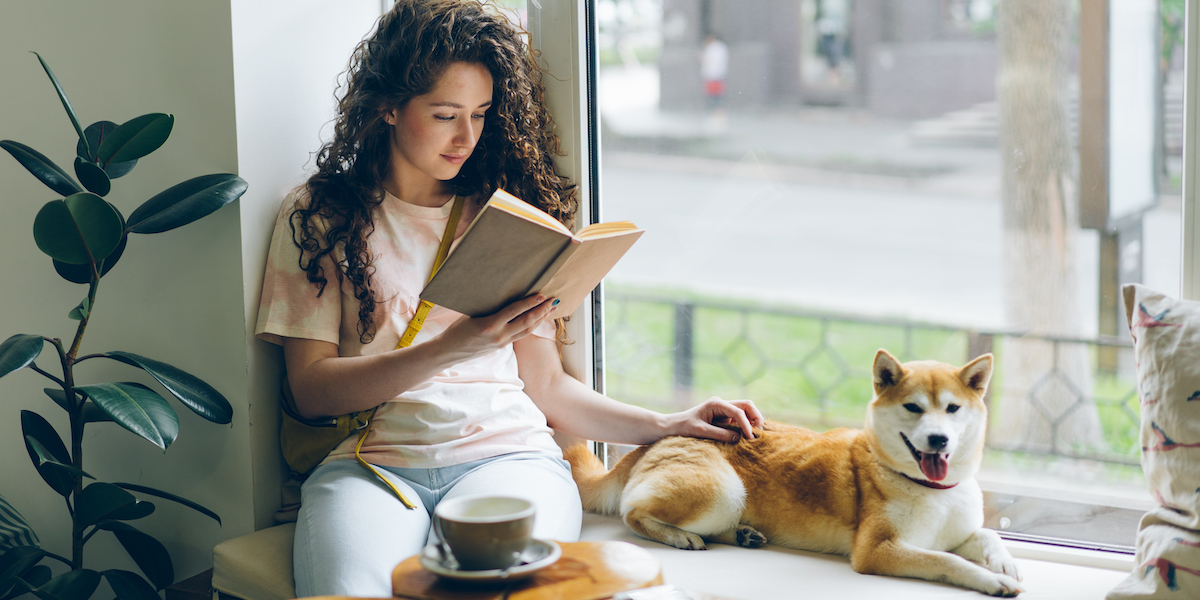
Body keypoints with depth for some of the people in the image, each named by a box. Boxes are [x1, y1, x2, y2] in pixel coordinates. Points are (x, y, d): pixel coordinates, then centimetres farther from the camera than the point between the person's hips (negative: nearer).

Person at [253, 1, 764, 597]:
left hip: (506, 452, 1)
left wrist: (665, 425, 5)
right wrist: (451, 348, -12)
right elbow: (311, 388, 2)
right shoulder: (317, 216, 11)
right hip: (369, 460, -1)